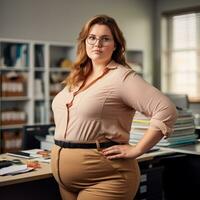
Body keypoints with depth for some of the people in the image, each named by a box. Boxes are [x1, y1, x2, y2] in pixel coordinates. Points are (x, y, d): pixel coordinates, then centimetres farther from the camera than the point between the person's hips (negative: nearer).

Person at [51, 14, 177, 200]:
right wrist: (62, 145, 14)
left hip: (102, 177, -7)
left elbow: (166, 111, -22)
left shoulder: (122, 77, -13)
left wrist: (136, 150, -19)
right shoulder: (76, 78, 10)